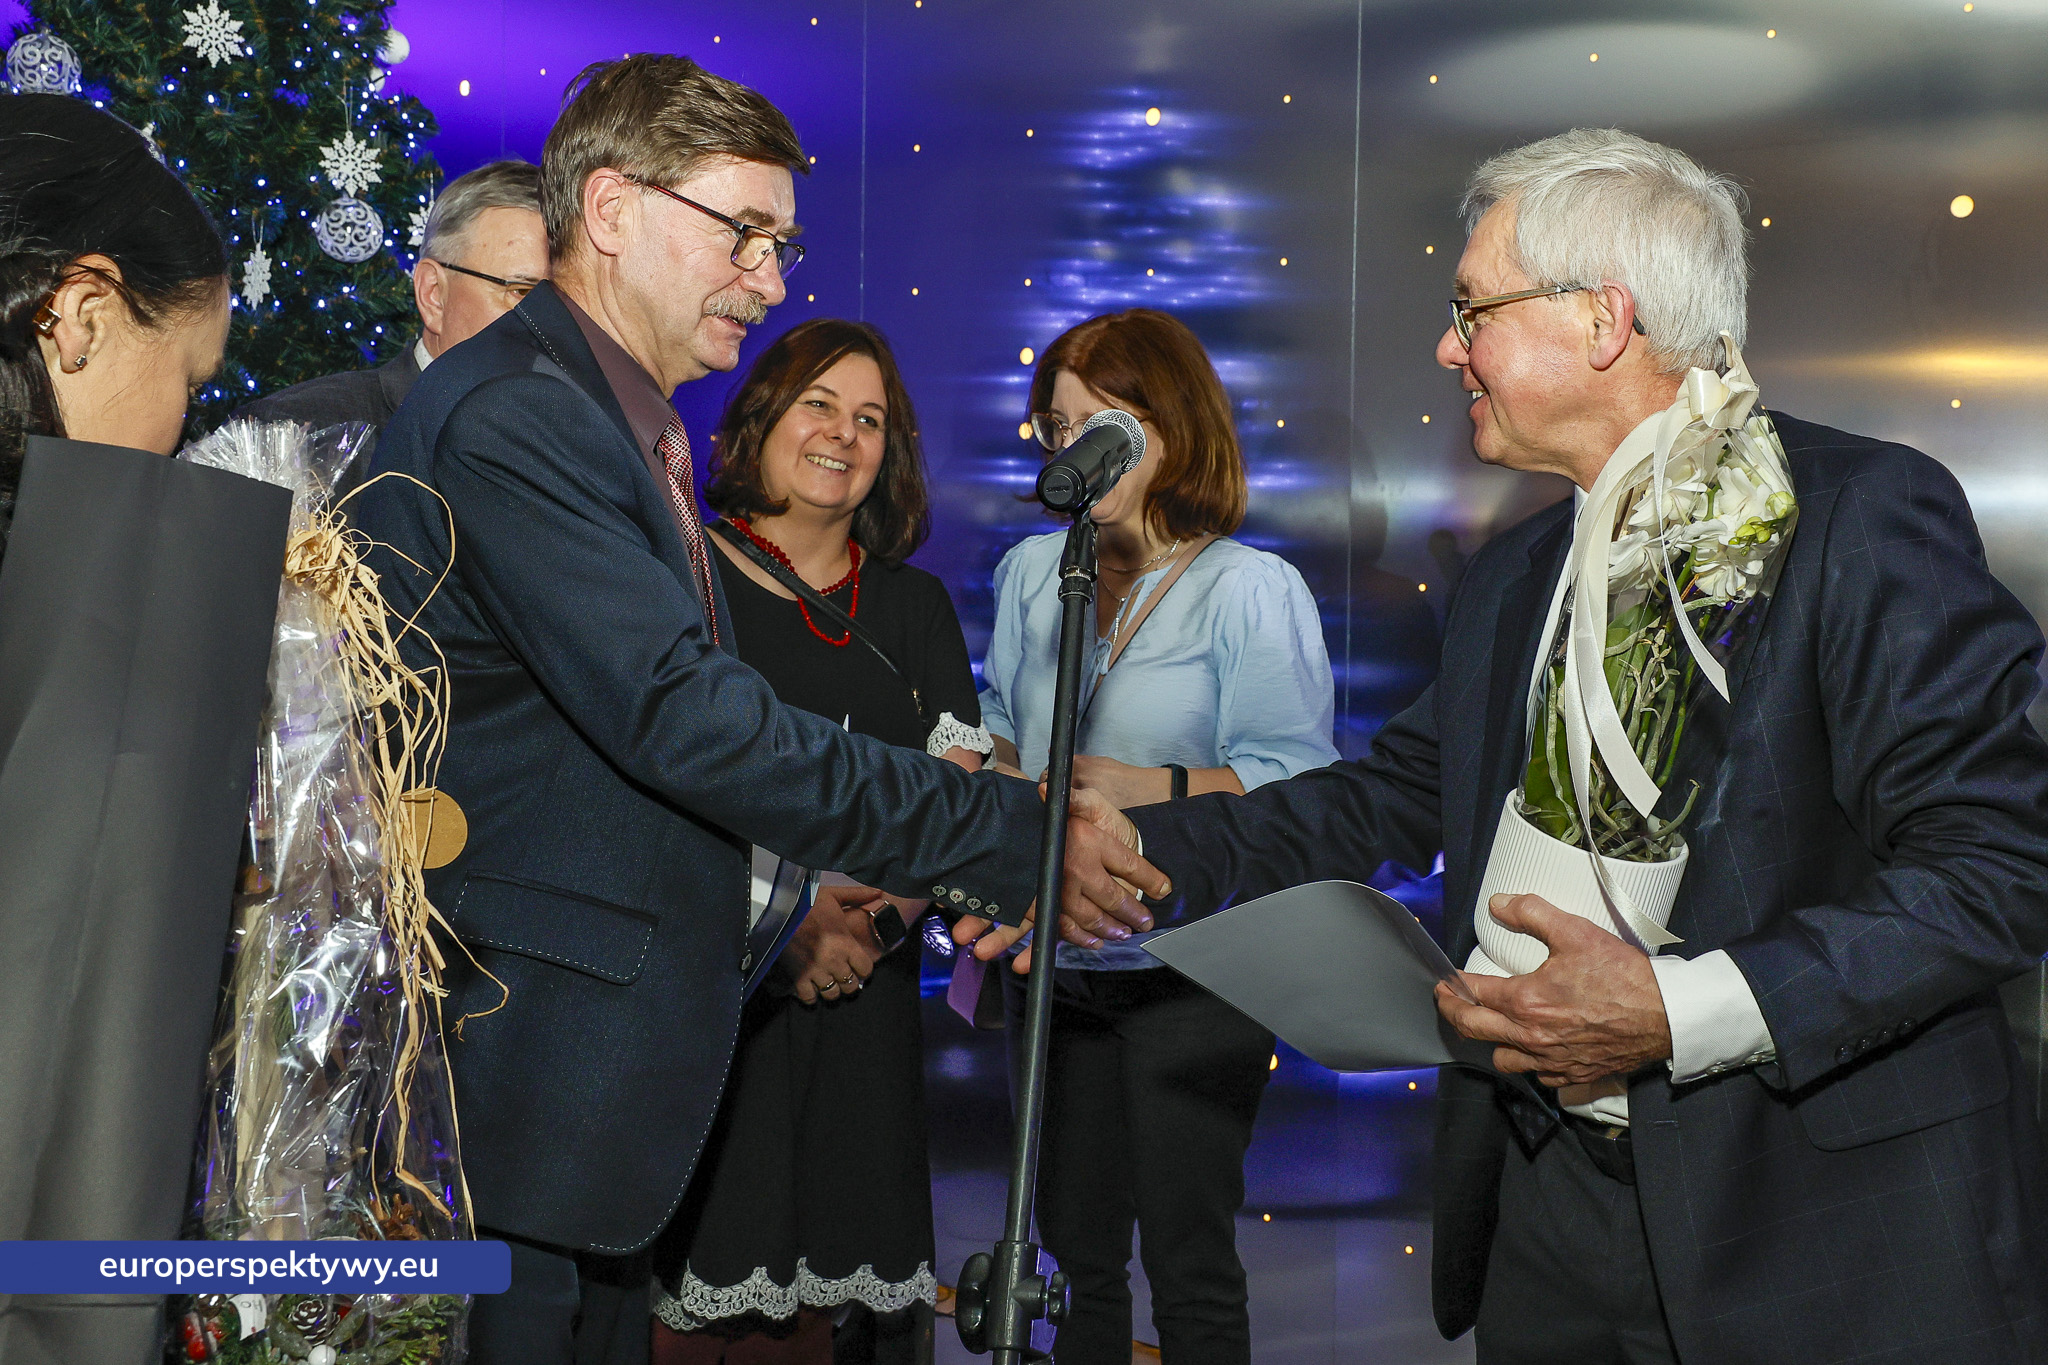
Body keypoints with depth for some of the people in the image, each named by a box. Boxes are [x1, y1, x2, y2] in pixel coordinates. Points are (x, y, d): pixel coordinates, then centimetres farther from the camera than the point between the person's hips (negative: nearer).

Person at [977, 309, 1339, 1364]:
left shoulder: (1254, 590, -7)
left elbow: (1299, 788, -13)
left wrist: (1151, 789, -23)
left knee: (1189, 1261, 1)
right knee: (1075, 1256, 13)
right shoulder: (1033, 573, 11)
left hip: (1189, 973, -5)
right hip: (1054, 965, 5)